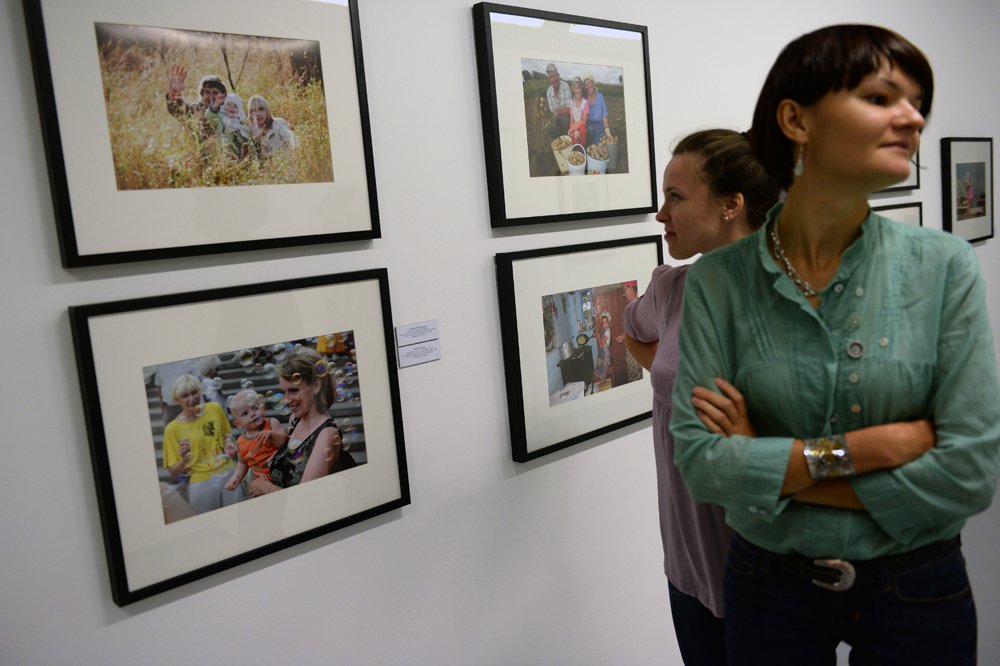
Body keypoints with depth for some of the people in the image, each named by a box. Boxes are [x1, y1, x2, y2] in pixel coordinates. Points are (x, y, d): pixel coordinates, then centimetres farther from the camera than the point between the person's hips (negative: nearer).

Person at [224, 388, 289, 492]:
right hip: (263, 481, 4)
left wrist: (271, 434, -31)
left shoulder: (272, 423, -5)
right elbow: (242, 462, 20)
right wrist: (236, 477, 5)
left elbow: (284, 442, -15)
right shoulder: (241, 442, 4)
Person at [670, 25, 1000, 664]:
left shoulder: (945, 266, -11)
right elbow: (701, 461, -16)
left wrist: (770, 468, -16)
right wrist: (873, 444, -21)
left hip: (917, 586, 1)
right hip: (769, 587, 0)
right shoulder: (719, 280, -12)